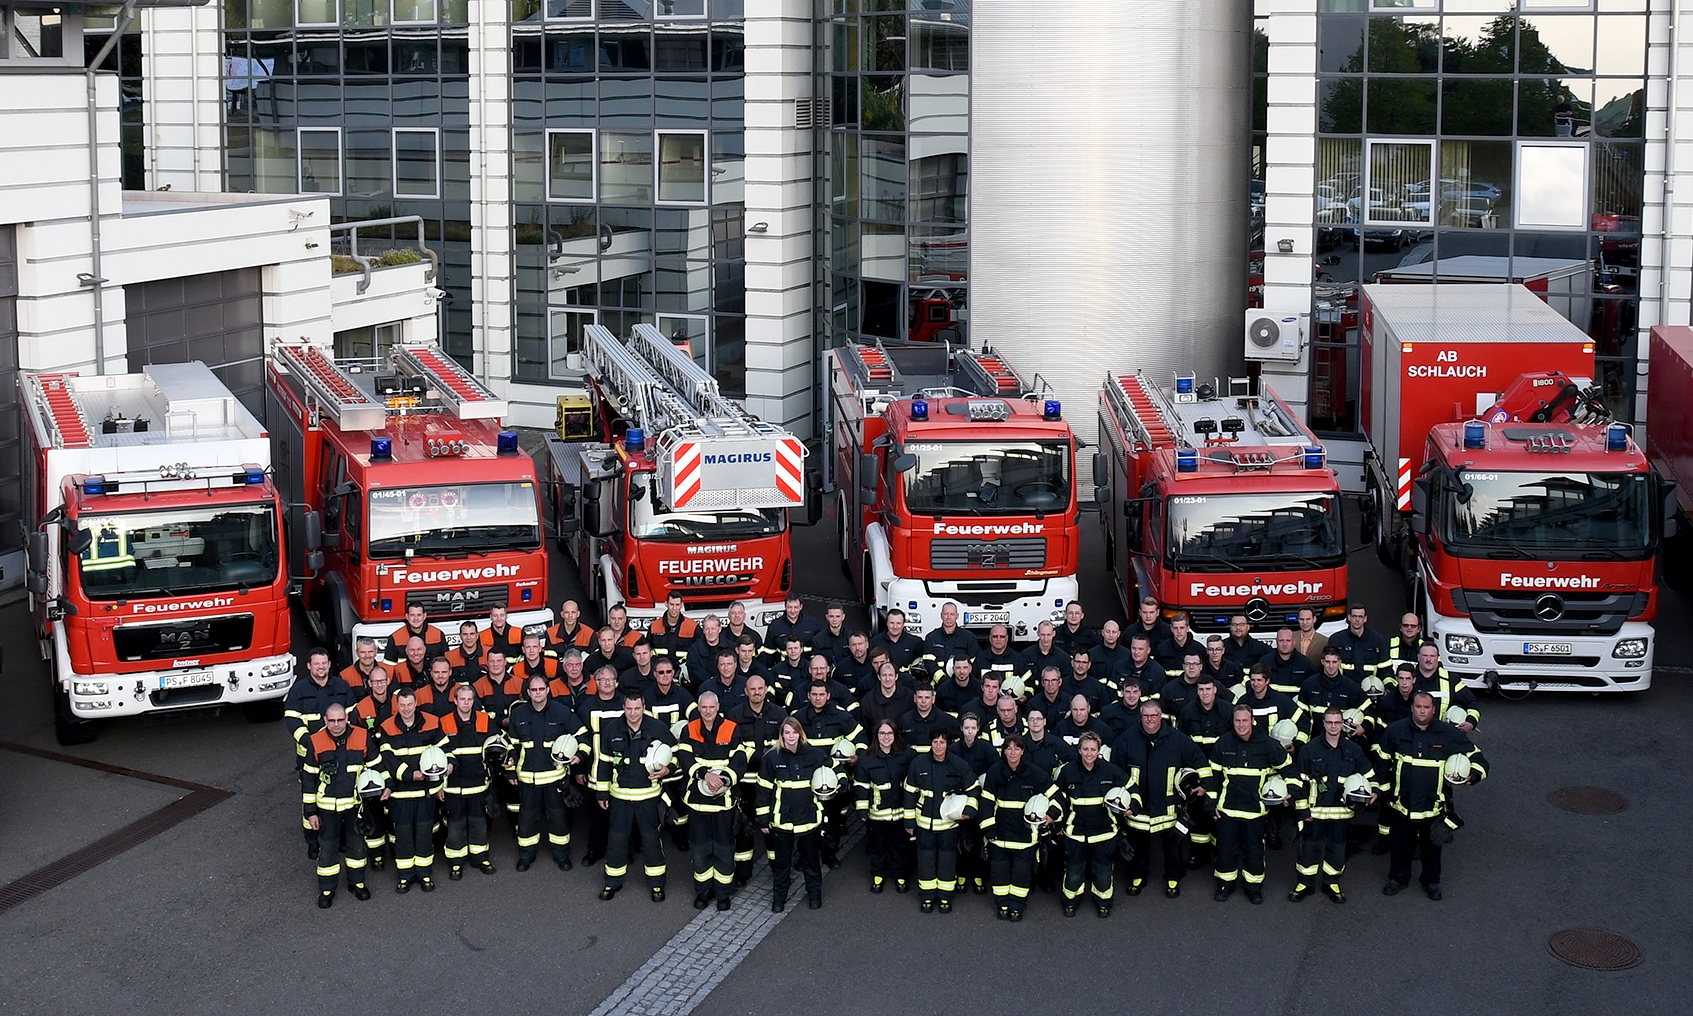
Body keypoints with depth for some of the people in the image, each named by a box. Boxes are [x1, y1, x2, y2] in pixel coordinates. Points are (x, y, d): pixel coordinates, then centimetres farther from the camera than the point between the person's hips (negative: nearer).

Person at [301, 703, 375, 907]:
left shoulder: (363, 737, -8)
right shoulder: (315, 742, -7)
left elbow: (375, 767, 5)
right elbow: (310, 778, -1)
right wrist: (311, 811, -1)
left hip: (356, 804, 1)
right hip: (327, 806, -1)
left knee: (357, 843, 14)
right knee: (327, 847, 7)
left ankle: (357, 882, 33)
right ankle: (326, 889, 21)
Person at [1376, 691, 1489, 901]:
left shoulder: (1449, 734, -8)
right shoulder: (1395, 731, -5)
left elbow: (1476, 758, -2)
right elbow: (1382, 761, 8)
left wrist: (1472, 774, -22)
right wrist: (1380, 788, 8)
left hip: (1434, 805, 0)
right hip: (1402, 803, 0)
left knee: (1432, 846, 17)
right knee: (1400, 845, 16)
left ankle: (1431, 881, 38)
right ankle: (1398, 878, 38)